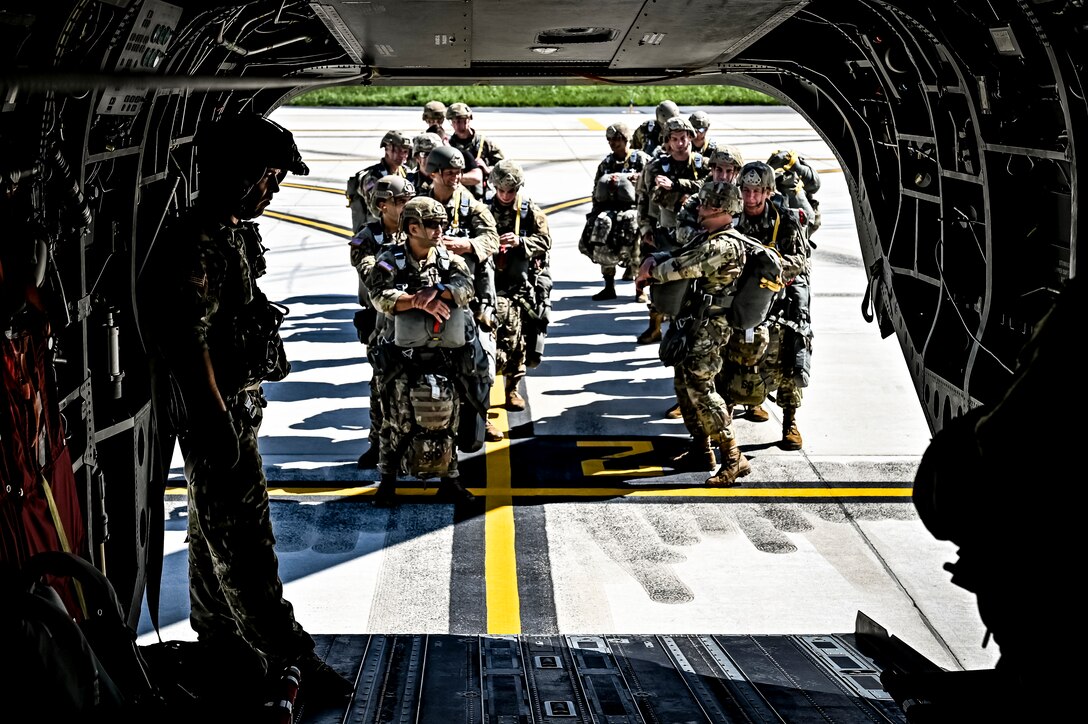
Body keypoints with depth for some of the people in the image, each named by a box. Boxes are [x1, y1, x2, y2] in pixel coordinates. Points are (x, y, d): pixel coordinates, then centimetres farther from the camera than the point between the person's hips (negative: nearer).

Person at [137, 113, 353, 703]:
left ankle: (218, 638, 33)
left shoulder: (235, 234, 9)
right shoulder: (195, 246, -24)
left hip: (238, 398, 11)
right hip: (214, 411, -11)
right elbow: (190, 345, -26)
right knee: (243, 532, -2)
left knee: (214, 526, 20)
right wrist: (218, 426, -24)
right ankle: (286, 653, 5)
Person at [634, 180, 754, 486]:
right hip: (697, 318, 11)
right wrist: (652, 261, -4)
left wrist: (650, 272, -7)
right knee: (684, 378, 15)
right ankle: (701, 450, 26)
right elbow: (676, 255, 18)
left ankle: (733, 458, -12)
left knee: (698, 384, -16)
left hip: (713, 324, -11)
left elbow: (683, 267, -25)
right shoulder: (705, 237, 13)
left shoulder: (724, 245, -21)